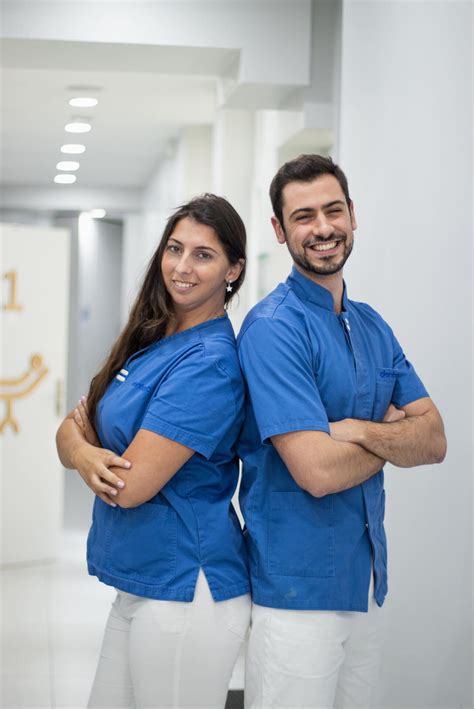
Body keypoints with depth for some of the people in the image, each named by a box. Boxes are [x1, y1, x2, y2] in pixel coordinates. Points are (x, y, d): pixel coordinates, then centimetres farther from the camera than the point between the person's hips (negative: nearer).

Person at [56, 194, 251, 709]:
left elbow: (132, 486, -21)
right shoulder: (150, 344, 9)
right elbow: (69, 431, 7)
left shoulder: (209, 362, -17)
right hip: (137, 585, 8)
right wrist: (85, 454, -17)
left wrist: (84, 435, -1)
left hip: (184, 593, -8)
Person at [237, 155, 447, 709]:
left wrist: (360, 430, -17)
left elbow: (435, 440, 2)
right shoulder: (273, 327, -15)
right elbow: (317, 470, -23)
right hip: (298, 588, -7)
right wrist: (395, 434, -4)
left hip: (367, 579, 7)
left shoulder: (373, 326, 10)